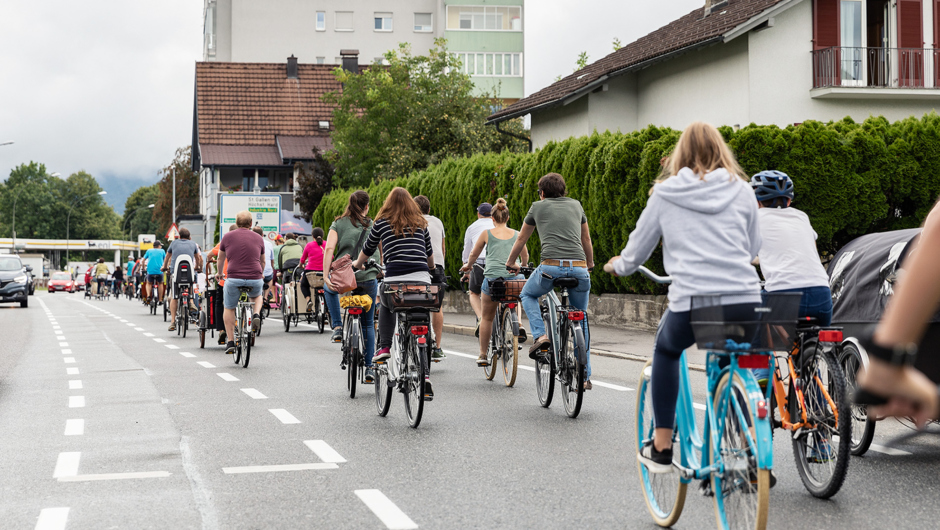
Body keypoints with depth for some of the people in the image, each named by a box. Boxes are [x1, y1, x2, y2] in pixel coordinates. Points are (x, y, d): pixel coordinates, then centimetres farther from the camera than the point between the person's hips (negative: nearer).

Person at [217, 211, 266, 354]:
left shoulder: (227, 237, 8)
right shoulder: (258, 238, 12)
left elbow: (221, 259, 23)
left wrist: (220, 273, 43)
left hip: (233, 279, -1)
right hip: (255, 280, 1)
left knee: (229, 308, 18)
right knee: (257, 296, 34)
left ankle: (230, 342, 11)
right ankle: (256, 314, 4)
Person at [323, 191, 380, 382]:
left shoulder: (338, 224, 4)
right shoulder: (373, 226, 6)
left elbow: (329, 249, -9)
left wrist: (325, 275, -11)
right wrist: (381, 274, 13)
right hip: (368, 279, 1)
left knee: (328, 288, 37)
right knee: (368, 323, 16)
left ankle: (337, 327, 21)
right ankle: (369, 367, 11)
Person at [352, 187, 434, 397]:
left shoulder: (382, 223, 11)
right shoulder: (421, 224, 18)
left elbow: (367, 250, 24)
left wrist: (357, 265, 46)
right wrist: (430, 269, 51)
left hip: (395, 280, -2)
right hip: (422, 279, 2)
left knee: (385, 305, 32)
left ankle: (384, 347, 16)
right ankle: (425, 375, -3)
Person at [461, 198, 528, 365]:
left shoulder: (487, 234, 7)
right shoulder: (517, 235, 10)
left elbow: (474, 255, 18)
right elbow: (525, 257, 23)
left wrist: (468, 266, 39)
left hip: (492, 278, -1)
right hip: (514, 277, 1)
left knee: (487, 318, 13)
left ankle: (483, 355, 13)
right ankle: (518, 325, 10)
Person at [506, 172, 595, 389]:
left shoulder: (538, 207, 16)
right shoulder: (576, 205, 22)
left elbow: (521, 239, 27)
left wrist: (510, 263, 43)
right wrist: (590, 263, 50)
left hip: (551, 267, -2)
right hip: (579, 268, 2)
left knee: (528, 294, 28)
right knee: (581, 320, 16)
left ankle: (540, 335, 4)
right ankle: (584, 376, 13)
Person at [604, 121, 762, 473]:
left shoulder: (665, 194, 9)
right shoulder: (741, 191, 13)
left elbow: (638, 248, 20)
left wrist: (619, 265, 42)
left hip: (692, 303, -1)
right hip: (745, 302, 1)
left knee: (666, 349, 29)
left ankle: (661, 448, 25)